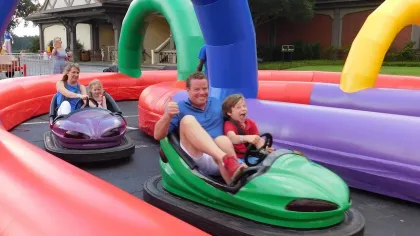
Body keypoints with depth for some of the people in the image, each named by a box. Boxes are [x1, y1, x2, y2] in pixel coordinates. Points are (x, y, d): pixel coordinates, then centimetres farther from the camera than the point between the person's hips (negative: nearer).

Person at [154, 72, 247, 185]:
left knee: (222, 140, -33)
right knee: (188, 120, -27)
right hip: (196, 159, -2)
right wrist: (167, 115, -14)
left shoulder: (216, 103, 24)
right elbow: (158, 136, 3)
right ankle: (226, 159, -51)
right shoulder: (180, 108, 12)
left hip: (219, 160, 2)